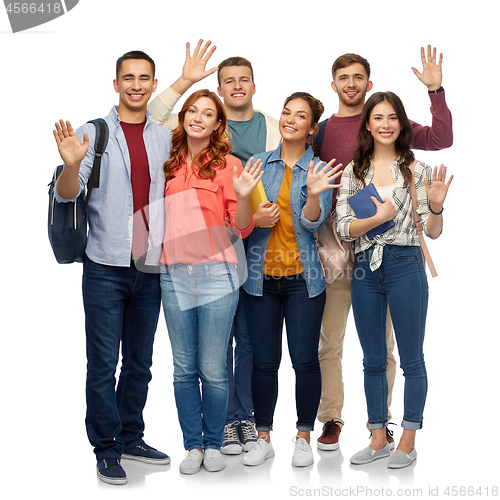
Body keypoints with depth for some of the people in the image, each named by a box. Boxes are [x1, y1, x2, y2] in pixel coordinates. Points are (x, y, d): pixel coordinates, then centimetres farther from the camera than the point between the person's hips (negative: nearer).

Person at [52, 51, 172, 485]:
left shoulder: (165, 138, 9)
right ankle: (106, 449, 11)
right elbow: (67, 194, -8)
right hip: (106, 268, -4)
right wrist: (71, 165, -28)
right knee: (104, 363, 0)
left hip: (151, 268, 4)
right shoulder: (95, 133, -2)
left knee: (140, 362, 13)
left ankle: (131, 437, 27)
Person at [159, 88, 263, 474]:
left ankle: (214, 443, 19)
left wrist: (243, 196, -19)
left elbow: (242, 228, -3)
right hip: (174, 275, 4)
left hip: (216, 274, -3)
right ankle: (193, 445, 21)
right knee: (184, 369, 8)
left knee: (213, 370, 1)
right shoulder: (169, 166, 12)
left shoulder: (228, 164, 0)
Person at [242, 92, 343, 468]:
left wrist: (314, 194, -26)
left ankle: (304, 437, 17)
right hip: (262, 274, 2)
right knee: (264, 361, 5)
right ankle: (263, 437, 18)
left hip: (303, 275, -1)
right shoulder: (259, 163, 8)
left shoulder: (320, 170, 2)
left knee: (305, 360, 0)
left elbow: (313, 222, -8)